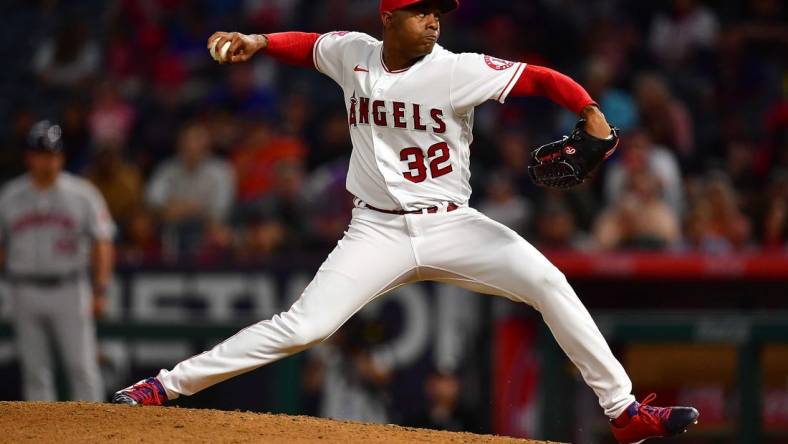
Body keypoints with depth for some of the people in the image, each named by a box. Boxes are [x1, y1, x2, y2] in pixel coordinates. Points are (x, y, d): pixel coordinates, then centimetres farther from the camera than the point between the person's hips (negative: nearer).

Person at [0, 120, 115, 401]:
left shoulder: (82, 194, 0)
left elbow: (102, 242, 0)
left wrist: (100, 290, -8)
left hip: (69, 290, -2)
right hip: (26, 291, 2)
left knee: (82, 365, -5)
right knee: (35, 370, 5)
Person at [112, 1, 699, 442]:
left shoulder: (458, 71, -12)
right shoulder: (352, 54, -1)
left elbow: (543, 79, -15)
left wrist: (591, 114, -32)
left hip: (453, 226, -1)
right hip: (379, 231, 1)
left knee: (548, 283, -19)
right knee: (302, 327, -13)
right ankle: (166, 387, -5)